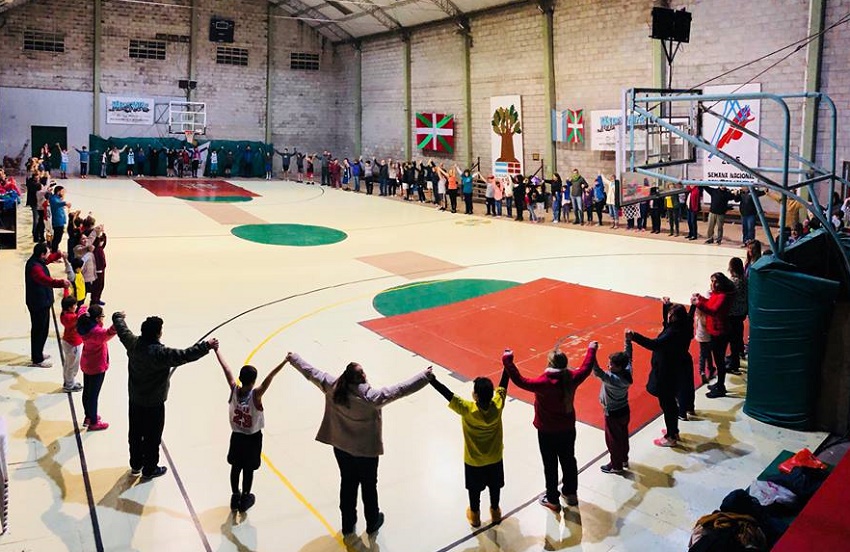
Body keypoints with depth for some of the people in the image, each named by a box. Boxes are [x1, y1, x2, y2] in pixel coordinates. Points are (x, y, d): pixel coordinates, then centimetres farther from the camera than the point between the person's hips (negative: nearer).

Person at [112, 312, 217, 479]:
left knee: (135, 433, 23)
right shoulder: (161, 353, -32)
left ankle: (136, 464, 42)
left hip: (135, 399, 7)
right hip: (153, 403, -7)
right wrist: (207, 346, -24)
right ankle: (150, 470, 29)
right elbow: (186, 355, -33)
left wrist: (118, 316, 29)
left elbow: (121, 329, 9)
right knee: (152, 437, 12)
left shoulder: (133, 343, -11)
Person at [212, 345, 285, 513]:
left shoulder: (234, 389, -19)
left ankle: (235, 497, 34)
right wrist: (285, 361, -49)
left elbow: (226, 368, -13)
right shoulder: (256, 395, -28)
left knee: (235, 467, 19)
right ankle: (245, 499, 28)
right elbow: (270, 377, -40)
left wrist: (216, 350, -8)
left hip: (236, 435, 4)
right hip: (253, 437, -3)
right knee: (248, 469, 13)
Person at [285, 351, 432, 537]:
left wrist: (292, 358, 10)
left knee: (347, 484, 23)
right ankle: (372, 523, 40)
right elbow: (401, 389, -31)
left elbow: (311, 372, -5)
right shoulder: (371, 397, -31)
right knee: (368, 486, 19)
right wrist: (426, 375, -27)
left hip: (341, 448, 4)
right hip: (366, 450, -4)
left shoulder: (332, 388, -18)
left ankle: (348, 524, 41)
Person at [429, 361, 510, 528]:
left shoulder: (467, 409, -34)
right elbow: (503, 383, -14)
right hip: (495, 458, 2)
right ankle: (495, 511, 46)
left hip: (473, 461, -2)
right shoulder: (497, 405, -25)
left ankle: (475, 515, 42)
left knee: (474, 489, 22)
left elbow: (447, 393, -34)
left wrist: (431, 379, -31)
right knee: (494, 486, 25)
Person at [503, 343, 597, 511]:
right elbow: (586, 368, 3)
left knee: (550, 465, 13)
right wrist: (592, 350, 19)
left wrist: (507, 361, -26)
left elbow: (521, 381, -31)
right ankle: (571, 493, 42)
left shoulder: (544, 383, -31)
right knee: (568, 460, 24)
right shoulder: (572, 378, -15)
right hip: (568, 428, 5)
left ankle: (553, 500, 28)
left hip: (547, 431, -5)